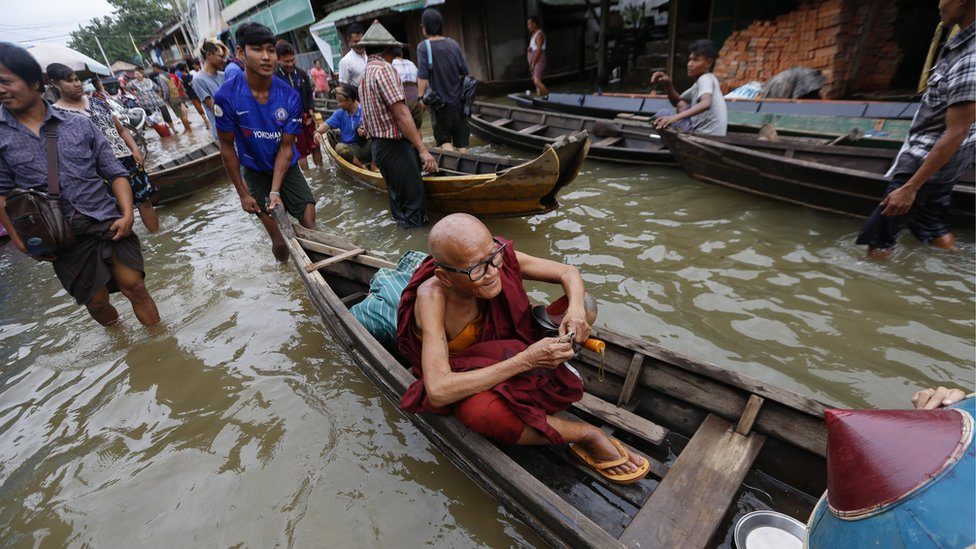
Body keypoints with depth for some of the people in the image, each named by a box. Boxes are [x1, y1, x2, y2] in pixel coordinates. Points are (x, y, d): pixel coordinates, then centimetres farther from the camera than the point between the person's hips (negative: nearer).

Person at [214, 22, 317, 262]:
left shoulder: (290, 97, -17)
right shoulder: (226, 96, -21)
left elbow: (286, 147, -13)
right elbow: (227, 148, -11)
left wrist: (275, 191, -20)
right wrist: (242, 193, -7)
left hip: (287, 167, 2)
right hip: (254, 171, -1)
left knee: (310, 225, -3)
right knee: (280, 240, 0)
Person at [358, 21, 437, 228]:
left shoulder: (365, 73, 17)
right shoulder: (384, 69, -14)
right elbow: (401, 114, -22)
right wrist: (423, 150, -24)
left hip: (380, 146, 11)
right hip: (395, 147, -10)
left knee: (397, 195, 19)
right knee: (414, 203, -7)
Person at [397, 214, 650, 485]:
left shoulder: (500, 258, -22)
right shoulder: (432, 296, -33)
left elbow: (569, 273, -9)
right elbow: (437, 392, -42)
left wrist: (576, 309, -32)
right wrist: (526, 360, -42)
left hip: (503, 354, 5)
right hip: (466, 379, -4)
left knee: (586, 303, -8)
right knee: (480, 411, -42)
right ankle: (588, 435, -18)